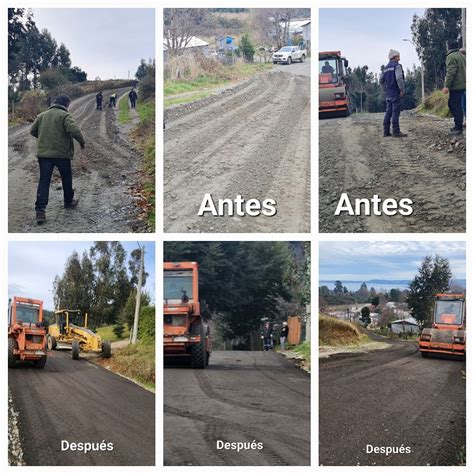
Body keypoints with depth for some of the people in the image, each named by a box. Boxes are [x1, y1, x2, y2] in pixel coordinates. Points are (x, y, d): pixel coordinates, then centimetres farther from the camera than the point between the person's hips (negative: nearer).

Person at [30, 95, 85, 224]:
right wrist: (82, 142, -6)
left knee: (44, 181, 1)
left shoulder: (42, 115, 10)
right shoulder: (64, 115, -8)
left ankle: (40, 210, -11)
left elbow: (32, 131, 15)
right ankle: (69, 202, 34)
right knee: (66, 178, 18)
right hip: (62, 153, -4)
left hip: (43, 153, 4)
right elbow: (74, 130, -21)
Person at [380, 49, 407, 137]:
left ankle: (386, 131, 7)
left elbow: (381, 80, 20)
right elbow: (399, 78, -21)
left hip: (388, 94, 8)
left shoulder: (386, 67, 17)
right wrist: (402, 90, -16)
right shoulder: (397, 65, -8)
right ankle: (396, 131, -11)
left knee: (388, 112, 8)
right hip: (396, 93, -8)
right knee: (395, 112, -9)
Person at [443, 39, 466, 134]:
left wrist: (447, 86, -20)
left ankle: (459, 127, -4)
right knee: (451, 104, 17)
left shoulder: (451, 56, -13)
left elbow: (450, 72, -20)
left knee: (456, 106, -5)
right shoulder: (462, 55, 15)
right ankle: (458, 124, 19)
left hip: (456, 86, -9)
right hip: (463, 84, 9)